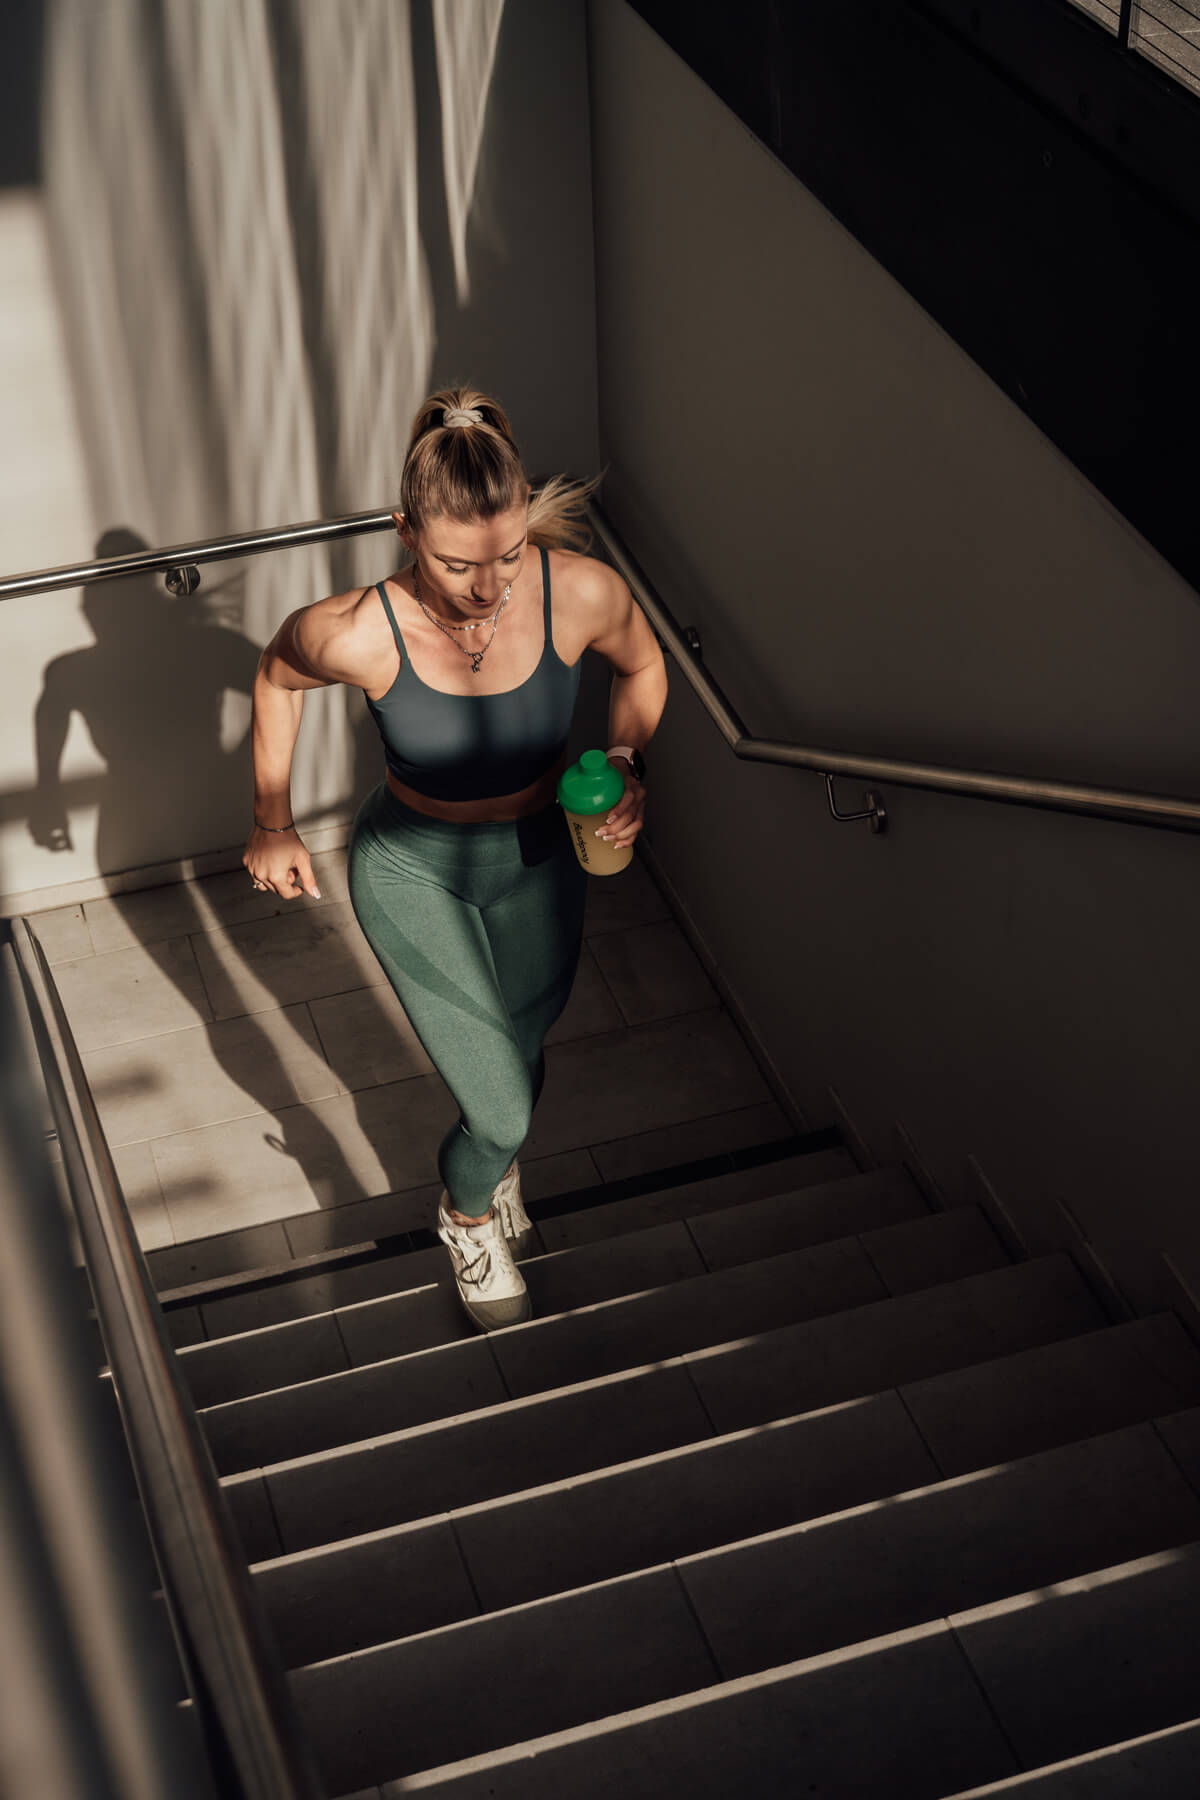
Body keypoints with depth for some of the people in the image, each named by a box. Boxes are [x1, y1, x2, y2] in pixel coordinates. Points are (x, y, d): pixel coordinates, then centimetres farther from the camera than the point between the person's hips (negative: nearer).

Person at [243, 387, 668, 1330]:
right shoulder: (358, 634, -31)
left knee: (520, 1066, 24)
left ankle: (485, 1158, 63)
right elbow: (277, 673, -6)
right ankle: (466, 1213, 35)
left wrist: (626, 762, -18)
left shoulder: (582, 591, -27)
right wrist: (273, 821, 0)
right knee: (503, 1112, -4)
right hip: (413, 874, -3)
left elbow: (642, 664, -2)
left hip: (539, 863, 3)